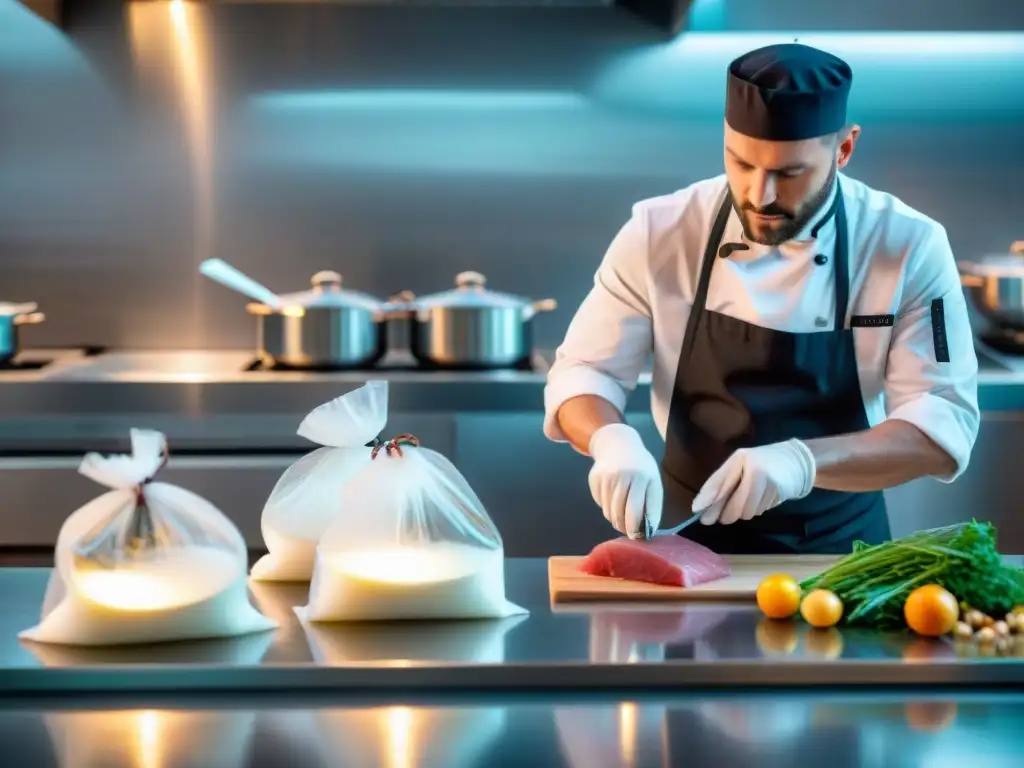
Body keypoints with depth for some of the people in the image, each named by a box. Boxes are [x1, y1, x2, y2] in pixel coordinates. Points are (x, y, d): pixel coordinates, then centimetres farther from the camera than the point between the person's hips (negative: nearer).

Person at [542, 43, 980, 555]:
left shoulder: (909, 247, -13)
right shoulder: (659, 233, -11)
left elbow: (946, 426, -16)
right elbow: (581, 374, -4)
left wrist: (804, 461, -33)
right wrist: (611, 439, -27)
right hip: (690, 543, -1)